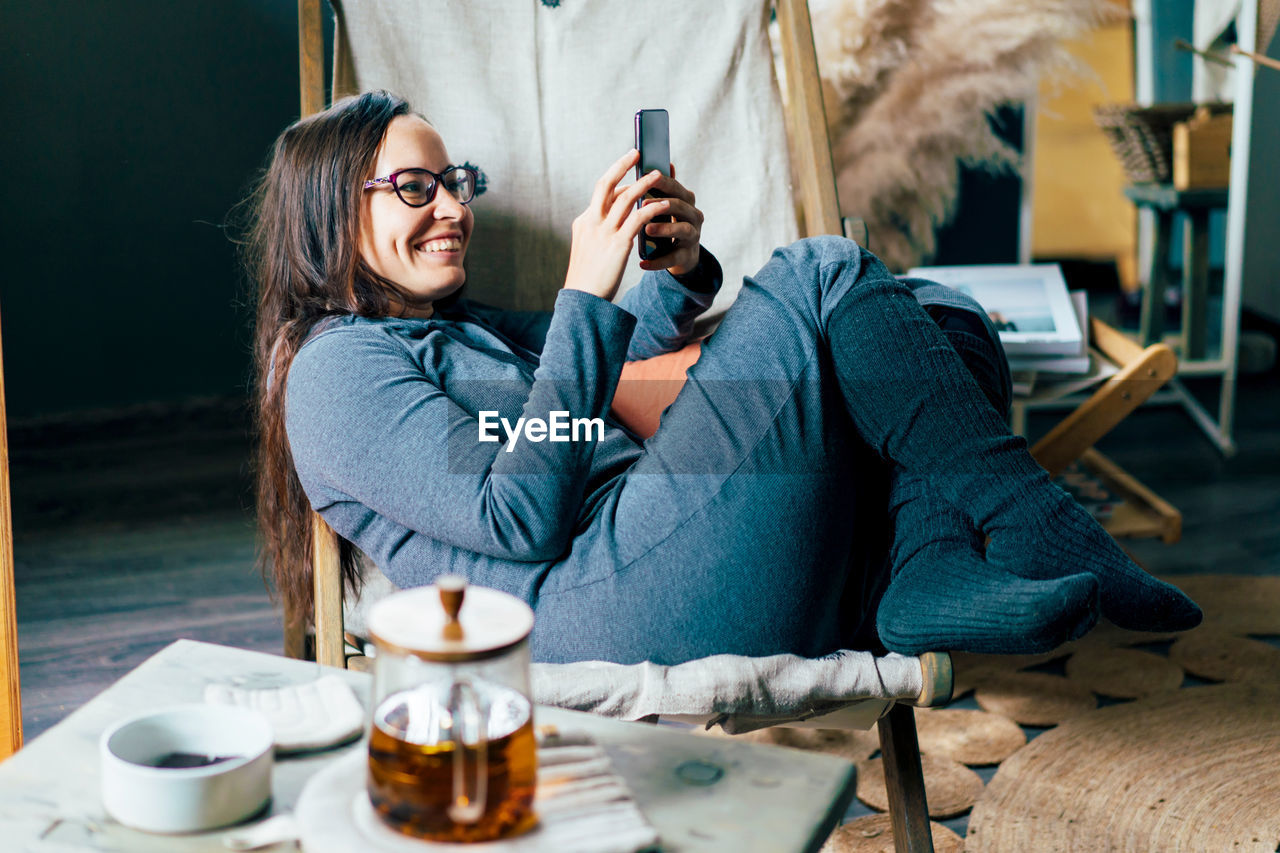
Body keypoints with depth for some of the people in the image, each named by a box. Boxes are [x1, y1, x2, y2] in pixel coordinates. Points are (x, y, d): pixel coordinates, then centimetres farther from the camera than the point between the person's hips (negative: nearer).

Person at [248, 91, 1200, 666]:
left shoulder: (458, 328, 31)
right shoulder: (335, 367, 2)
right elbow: (519, 521, -11)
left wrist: (676, 275, 12)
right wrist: (586, 293, -13)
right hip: (609, 612, -9)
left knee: (942, 320, 4)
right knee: (821, 274, -15)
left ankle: (929, 573, -22)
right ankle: (1057, 548, -13)